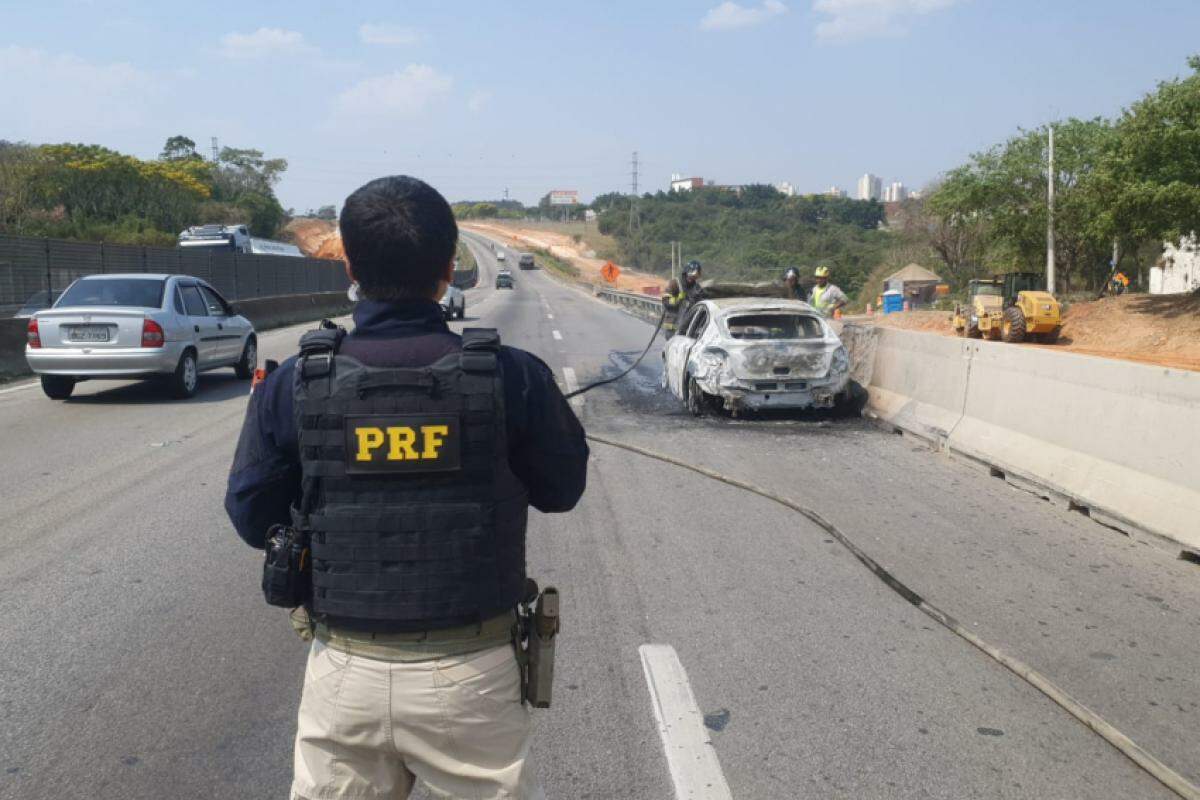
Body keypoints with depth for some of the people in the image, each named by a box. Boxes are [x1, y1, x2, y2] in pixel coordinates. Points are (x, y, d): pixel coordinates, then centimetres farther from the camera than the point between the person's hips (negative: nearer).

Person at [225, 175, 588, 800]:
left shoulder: (293, 384, -8)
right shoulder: (510, 376, -13)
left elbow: (252, 517, 1)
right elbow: (562, 489, 1)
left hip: (345, 674, 2)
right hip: (469, 676, -1)